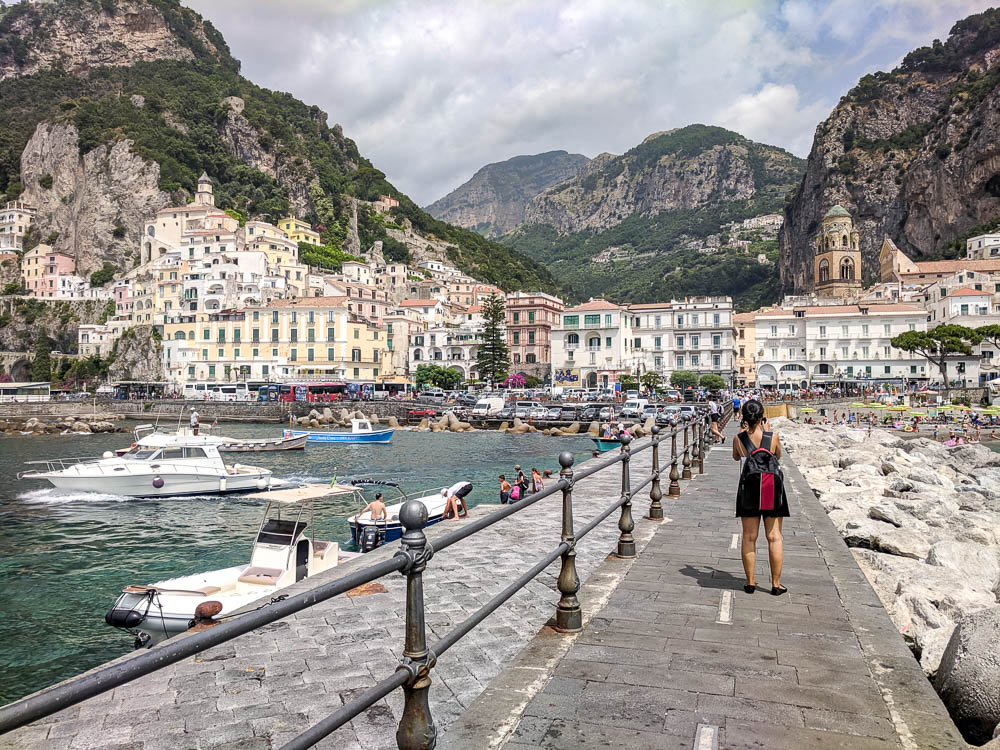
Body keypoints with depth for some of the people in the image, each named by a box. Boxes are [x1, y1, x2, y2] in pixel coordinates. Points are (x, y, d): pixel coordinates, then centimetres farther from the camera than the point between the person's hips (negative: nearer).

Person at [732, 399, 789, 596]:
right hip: (772, 490, -1)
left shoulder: (738, 439, -9)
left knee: (749, 537, 10)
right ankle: (776, 584, 14)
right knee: (774, 537, 9)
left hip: (749, 489, 1)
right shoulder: (773, 437, -11)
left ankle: (750, 582, 14)